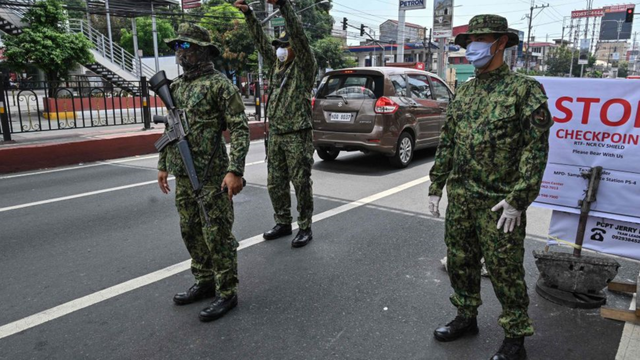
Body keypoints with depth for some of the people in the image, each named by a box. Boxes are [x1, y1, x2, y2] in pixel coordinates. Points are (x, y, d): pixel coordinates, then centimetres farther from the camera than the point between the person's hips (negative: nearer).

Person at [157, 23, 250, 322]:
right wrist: (163, 165, 19)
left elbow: (240, 129, -14)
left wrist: (235, 170, -22)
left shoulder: (220, 84, -10)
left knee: (217, 235, -1)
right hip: (183, 175, 8)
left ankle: (227, 293, 12)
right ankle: (204, 282, 31)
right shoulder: (177, 86, 14)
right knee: (191, 231, 15)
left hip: (211, 175, -8)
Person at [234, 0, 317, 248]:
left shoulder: (305, 66, -3)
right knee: (275, 184, 11)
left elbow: (299, 35, -17)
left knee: (301, 184, -1)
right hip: (275, 135, 7)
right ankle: (283, 223, 25)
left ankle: (305, 228, 10)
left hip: (298, 136, -7)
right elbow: (260, 40, 12)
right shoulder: (276, 65, 15)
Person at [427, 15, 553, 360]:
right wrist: (436, 187, 9)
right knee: (459, 261, 15)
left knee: (505, 271, 3)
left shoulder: (524, 89, -8)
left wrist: (518, 199, -18)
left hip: (498, 202, -6)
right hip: (460, 198, 6)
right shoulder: (463, 93, 10)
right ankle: (466, 316, 35)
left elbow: (536, 148, -13)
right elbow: (446, 143, 13)